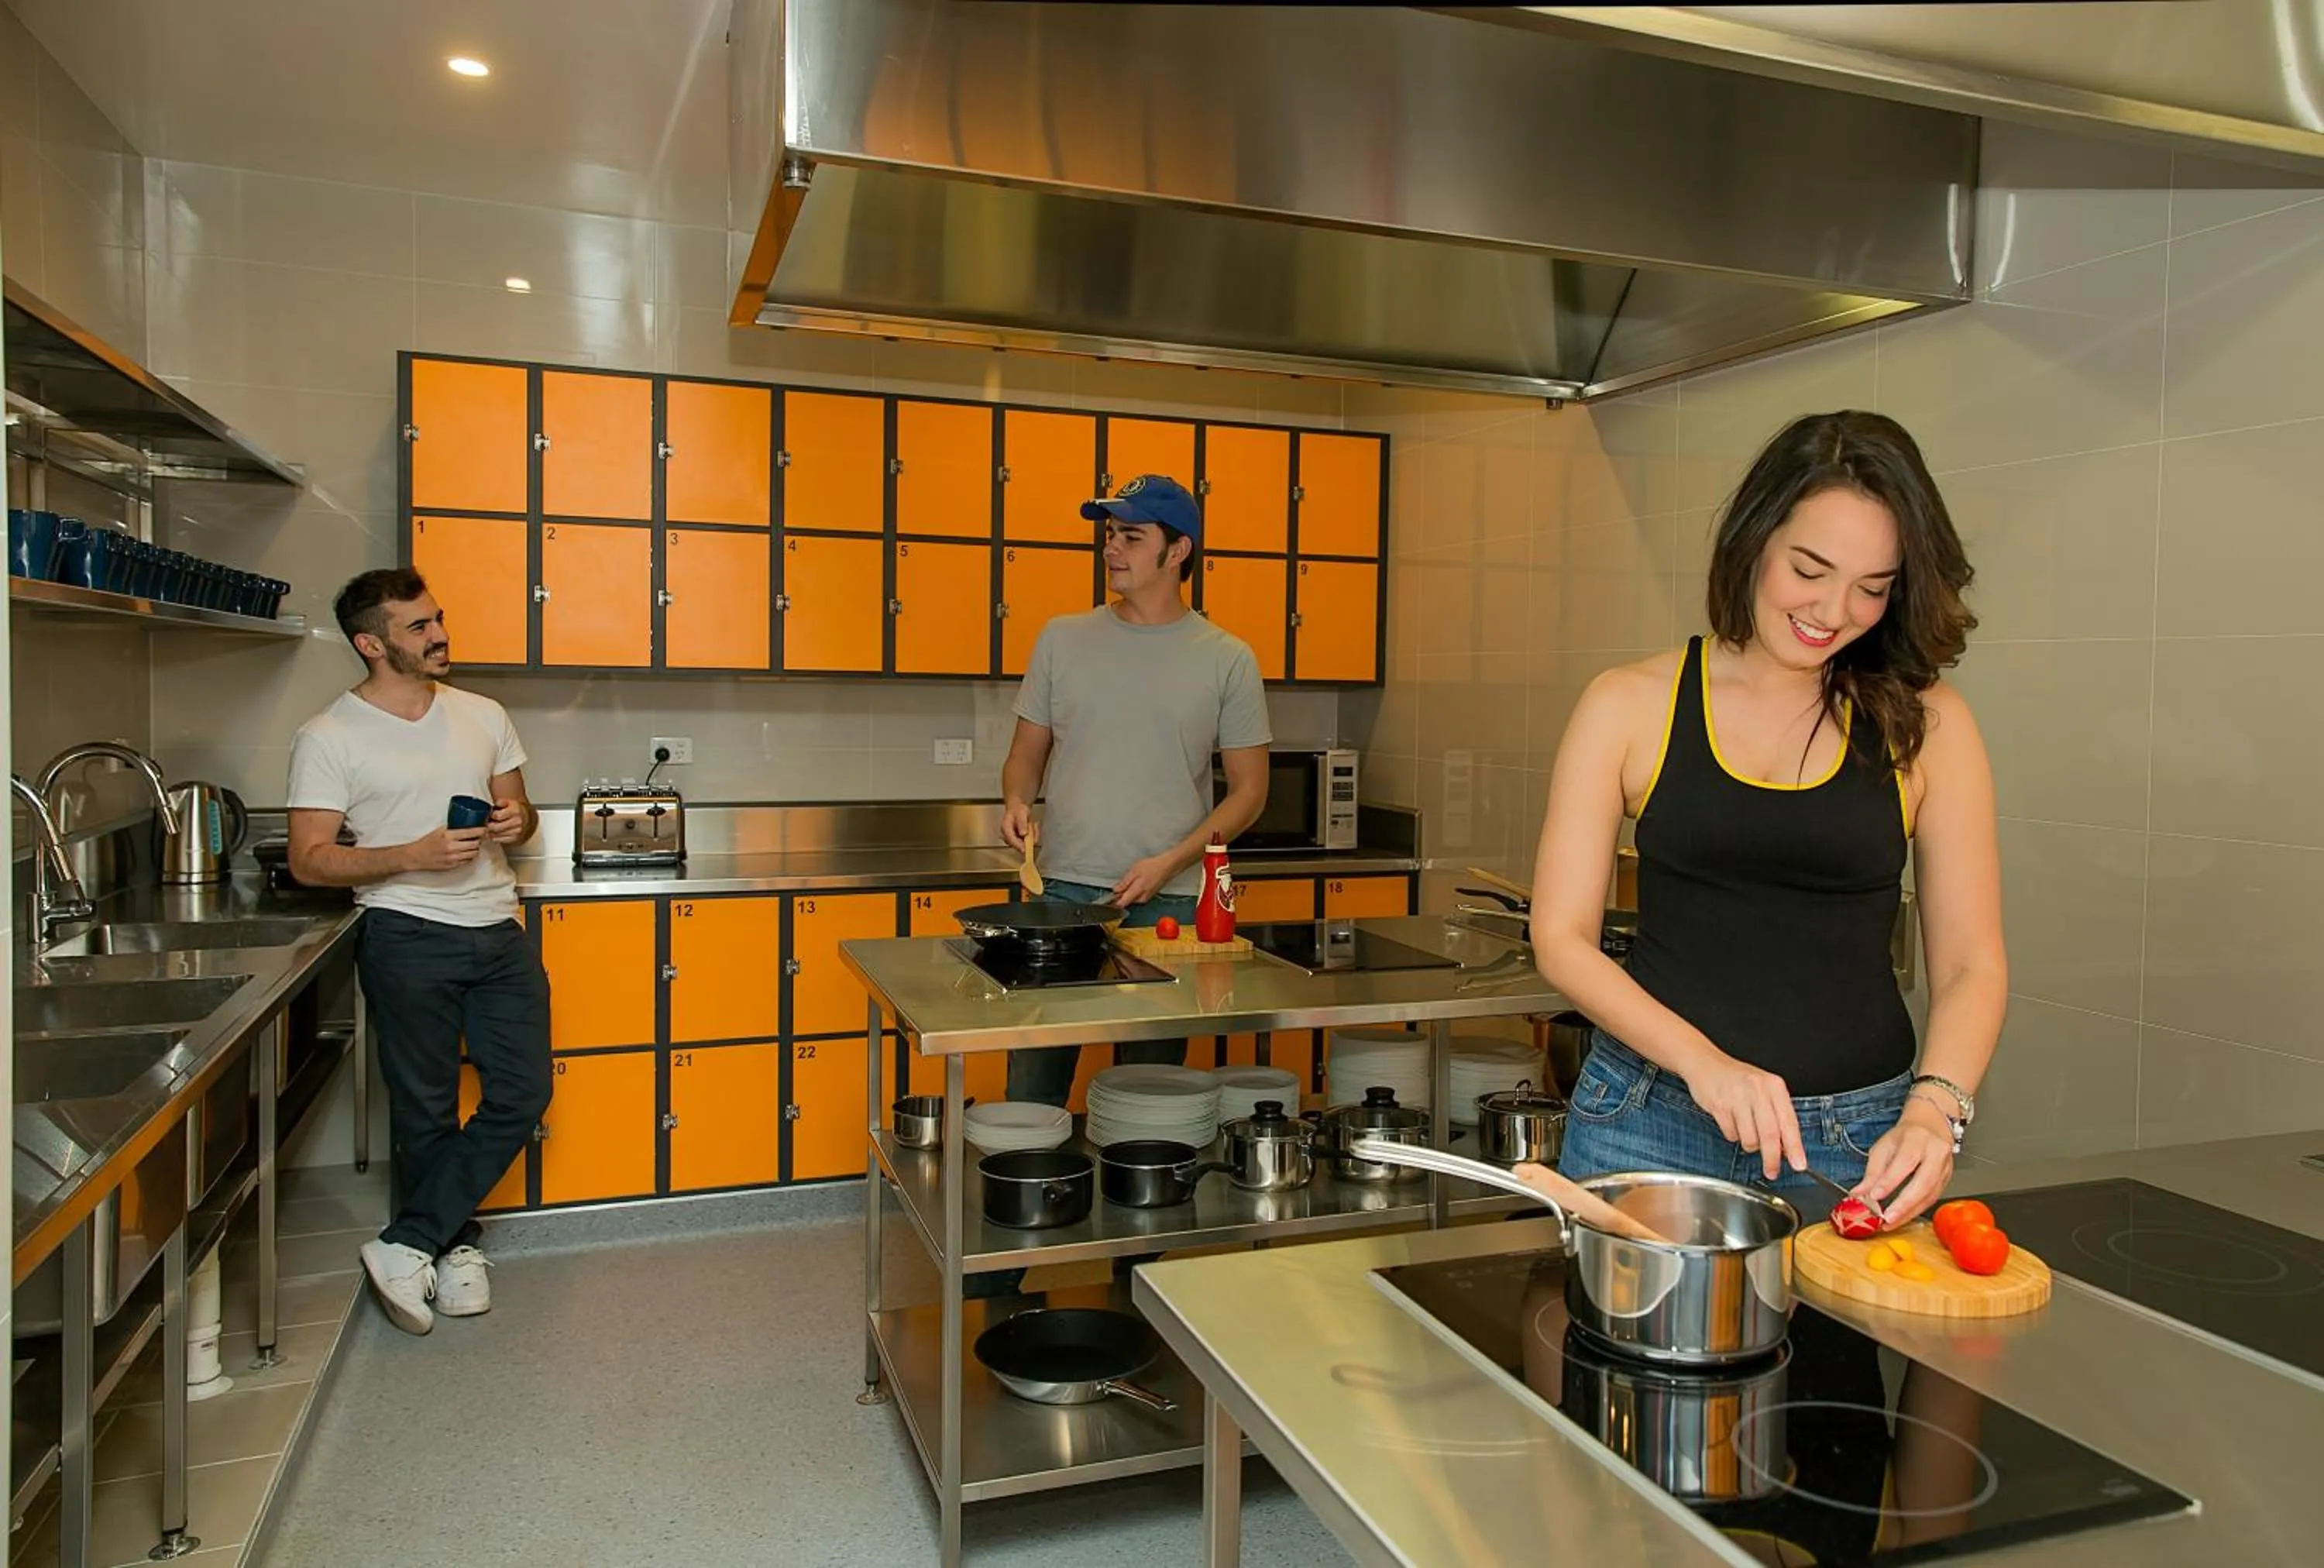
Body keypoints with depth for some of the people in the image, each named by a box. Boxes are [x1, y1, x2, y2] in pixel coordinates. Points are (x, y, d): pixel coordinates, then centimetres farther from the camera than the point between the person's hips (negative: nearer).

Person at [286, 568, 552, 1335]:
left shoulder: (482, 716, 10)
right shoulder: (329, 737, -5)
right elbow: (310, 860, -8)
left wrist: (516, 822, -5)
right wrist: (415, 855, -21)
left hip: (499, 932, 5)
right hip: (408, 936, -5)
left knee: (523, 1093, 0)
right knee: (427, 1112, 5)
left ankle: (407, 1245, 9)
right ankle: (455, 1247, 24)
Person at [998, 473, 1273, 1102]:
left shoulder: (1227, 659, 1)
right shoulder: (1062, 639, 7)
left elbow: (1249, 789, 2)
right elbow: (1027, 753, 13)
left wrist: (1170, 862, -10)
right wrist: (1016, 801, -10)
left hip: (1168, 901, -1)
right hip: (1062, 887, 2)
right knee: (1033, 1082, 4)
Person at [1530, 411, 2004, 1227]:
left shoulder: (1925, 725, 1)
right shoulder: (1629, 706, -2)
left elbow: (1971, 964, 2)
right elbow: (1562, 937, -4)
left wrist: (1934, 1107, -16)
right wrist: (1703, 1061, -16)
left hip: (1855, 1144, 1)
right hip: (1649, 1122, 0)